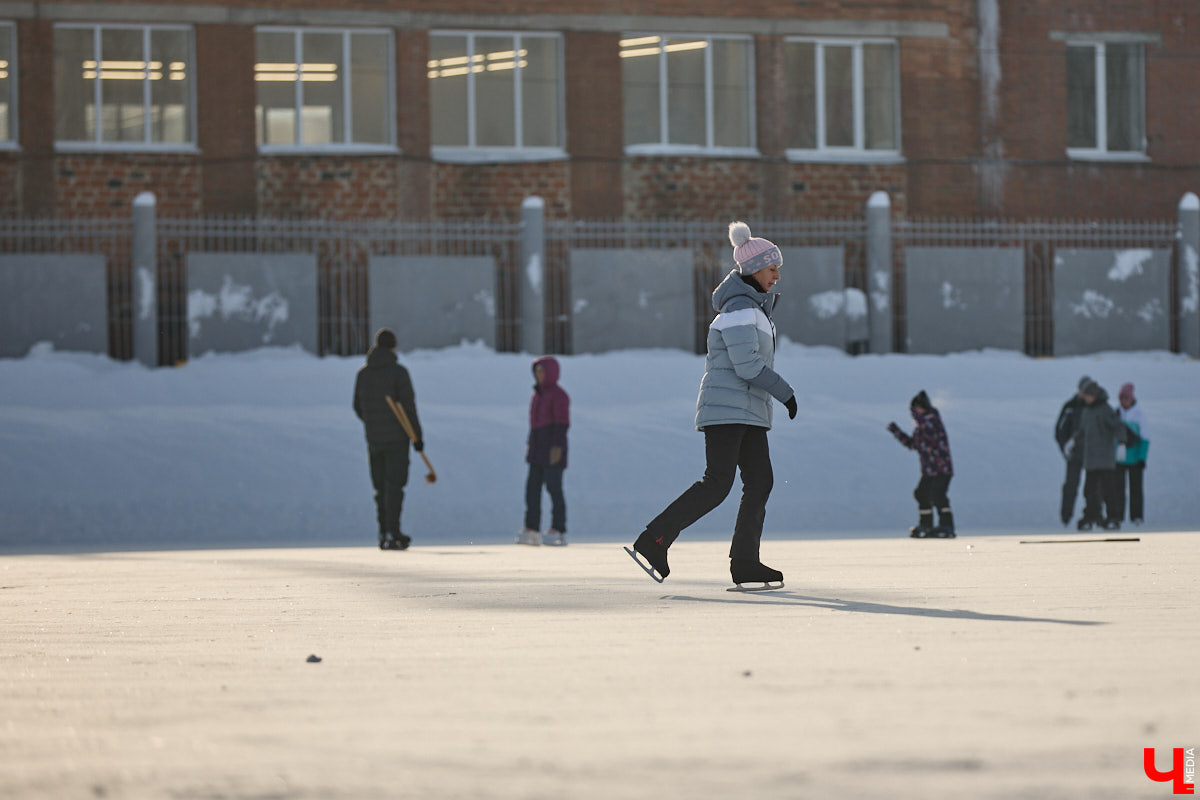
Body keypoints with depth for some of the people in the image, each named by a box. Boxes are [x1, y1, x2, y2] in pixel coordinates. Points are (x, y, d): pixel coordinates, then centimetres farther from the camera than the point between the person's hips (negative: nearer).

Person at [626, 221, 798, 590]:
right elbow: (747, 365, -21)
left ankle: (745, 565, -2)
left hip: (748, 414, 10)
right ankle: (653, 541, -14)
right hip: (726, 409, -10)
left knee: (760, 482, 1)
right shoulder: (740, 308, -13)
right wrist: (784, 392, -13)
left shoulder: (752, 306, 19)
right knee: (717, 484, -15)